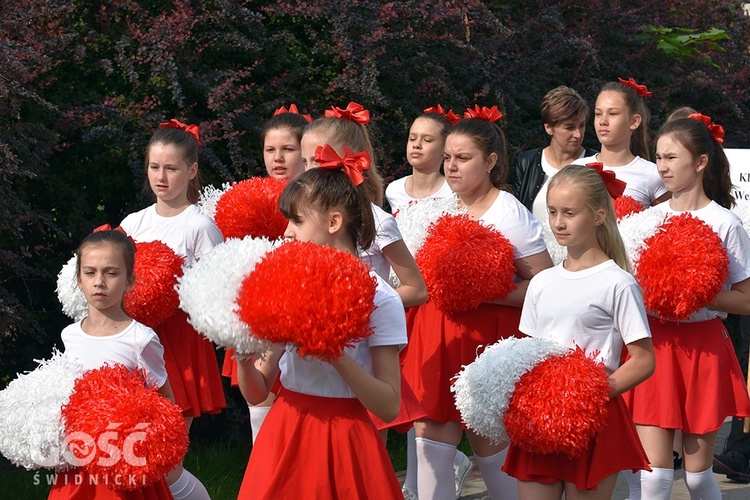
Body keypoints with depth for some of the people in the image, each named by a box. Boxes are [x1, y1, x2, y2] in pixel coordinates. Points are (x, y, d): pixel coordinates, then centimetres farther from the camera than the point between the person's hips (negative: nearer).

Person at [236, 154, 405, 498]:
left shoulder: (379, 298, -8)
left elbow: (389, 406, -14)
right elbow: (257, 393, 7)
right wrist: (243, 359, -14)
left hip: (343, 441, -4)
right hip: (284, 437, 4)